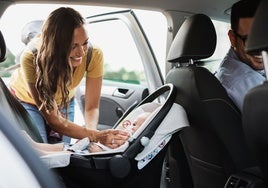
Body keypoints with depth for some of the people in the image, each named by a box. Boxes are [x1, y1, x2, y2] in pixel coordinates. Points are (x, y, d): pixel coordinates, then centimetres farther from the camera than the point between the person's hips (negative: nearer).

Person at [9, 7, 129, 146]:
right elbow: (53, 119, -37)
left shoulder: (94, 54, -32)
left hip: (64, 100, 3)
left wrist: (92, 131, -44)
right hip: (26, 99, -2)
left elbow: (92, 107, -23)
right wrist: (96, 136, -49)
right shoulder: (32, 57, -39)